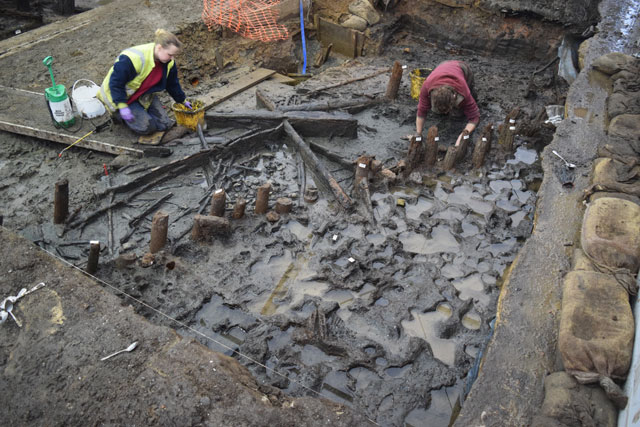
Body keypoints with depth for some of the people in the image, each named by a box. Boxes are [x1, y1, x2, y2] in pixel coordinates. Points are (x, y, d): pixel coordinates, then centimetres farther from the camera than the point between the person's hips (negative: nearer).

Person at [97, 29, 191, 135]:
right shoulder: (133, 59, -35)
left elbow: (172, 84, 8)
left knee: (164, 124, -3)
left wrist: (182, 100, 16)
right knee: (146, 127, -21)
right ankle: (118, 114, 5)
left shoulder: (169, 62, -11)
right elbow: (116, 82, -27)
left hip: (143, 95, 7)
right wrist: (122, 106, -29)